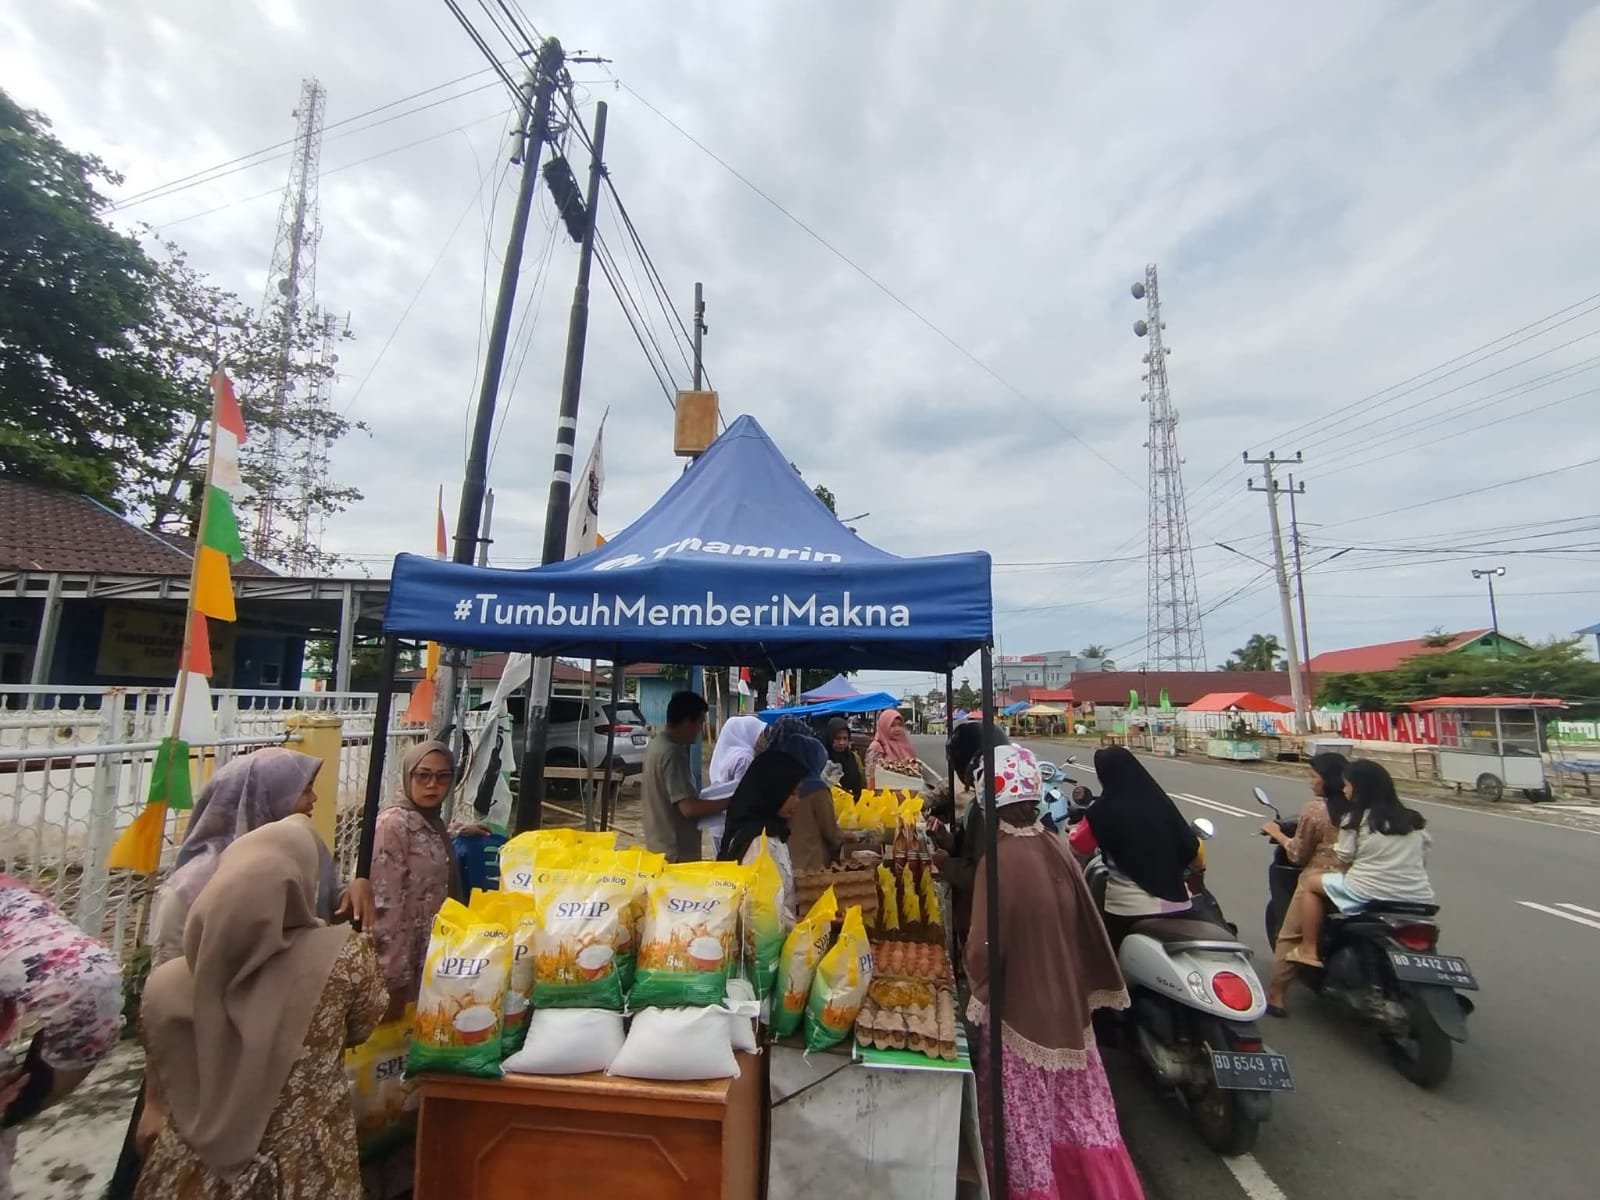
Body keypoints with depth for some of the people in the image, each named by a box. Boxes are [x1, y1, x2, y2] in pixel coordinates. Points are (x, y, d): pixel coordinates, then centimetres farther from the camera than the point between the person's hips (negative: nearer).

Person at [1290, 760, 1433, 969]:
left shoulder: (1355, 820, -5)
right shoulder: (1415, 820, 11)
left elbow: (1344, 862, -3)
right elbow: (1421, 863, 12)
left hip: (1368, 896, -6)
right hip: (1418, 900, 6)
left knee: (1312, 881, 13)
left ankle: (1308, 949, 9)